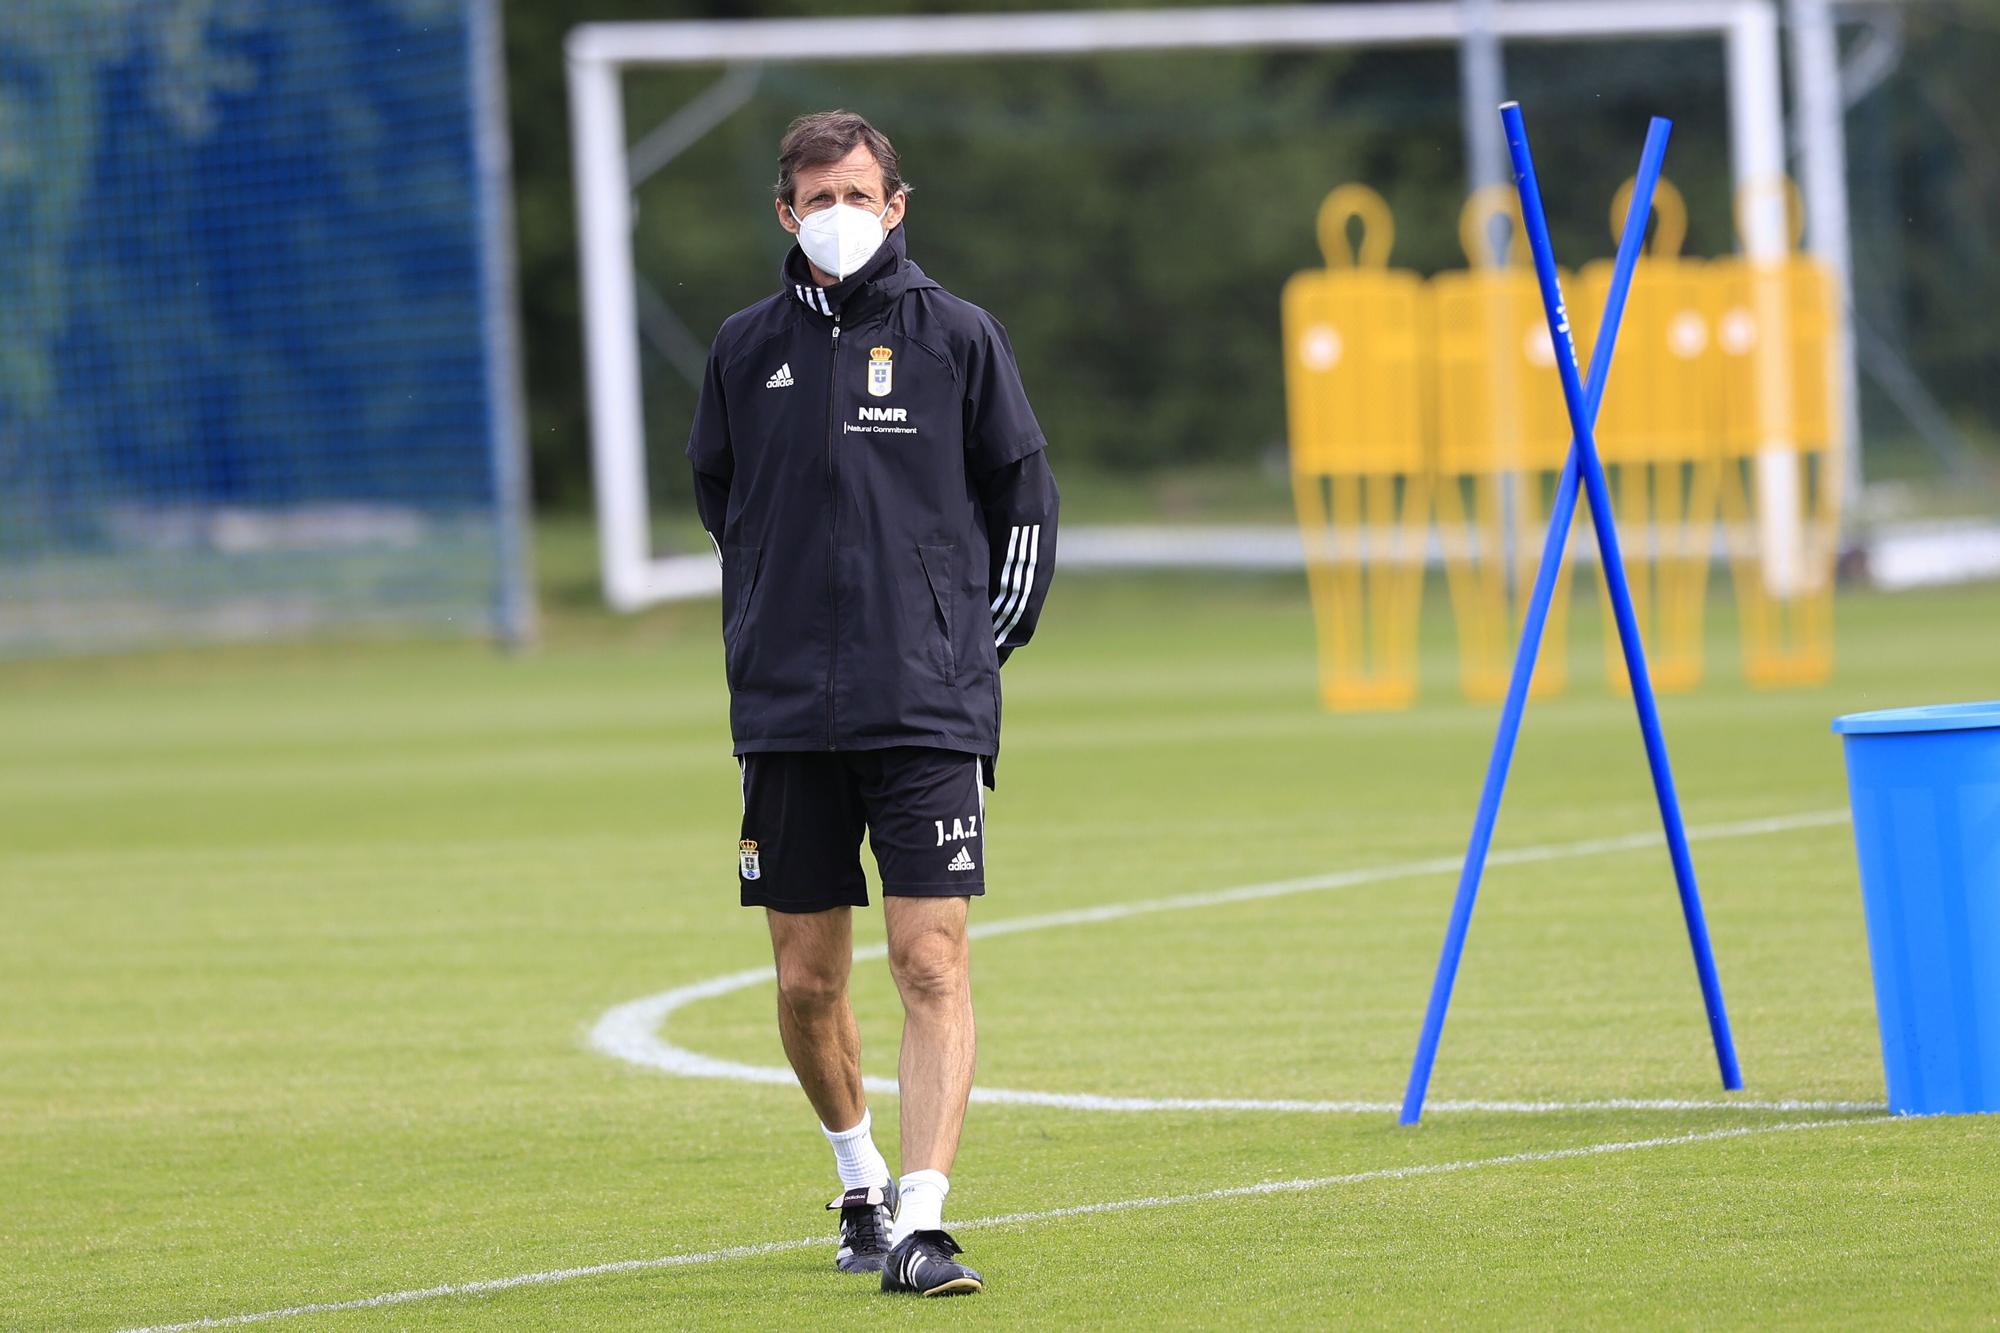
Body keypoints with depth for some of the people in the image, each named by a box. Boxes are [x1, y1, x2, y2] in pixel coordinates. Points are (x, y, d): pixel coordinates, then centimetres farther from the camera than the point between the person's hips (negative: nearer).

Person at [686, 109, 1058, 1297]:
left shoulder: (959, 337, 1)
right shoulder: (747, 348, 7)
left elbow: (1024, 497, 11)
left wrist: (984, 643, 8)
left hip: (931, 709, -2)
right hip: (787, 715, 2)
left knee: (932, 965, -12)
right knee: (809, 984, 7)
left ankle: (921, 1221, -16)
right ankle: (861, 1179, 31)